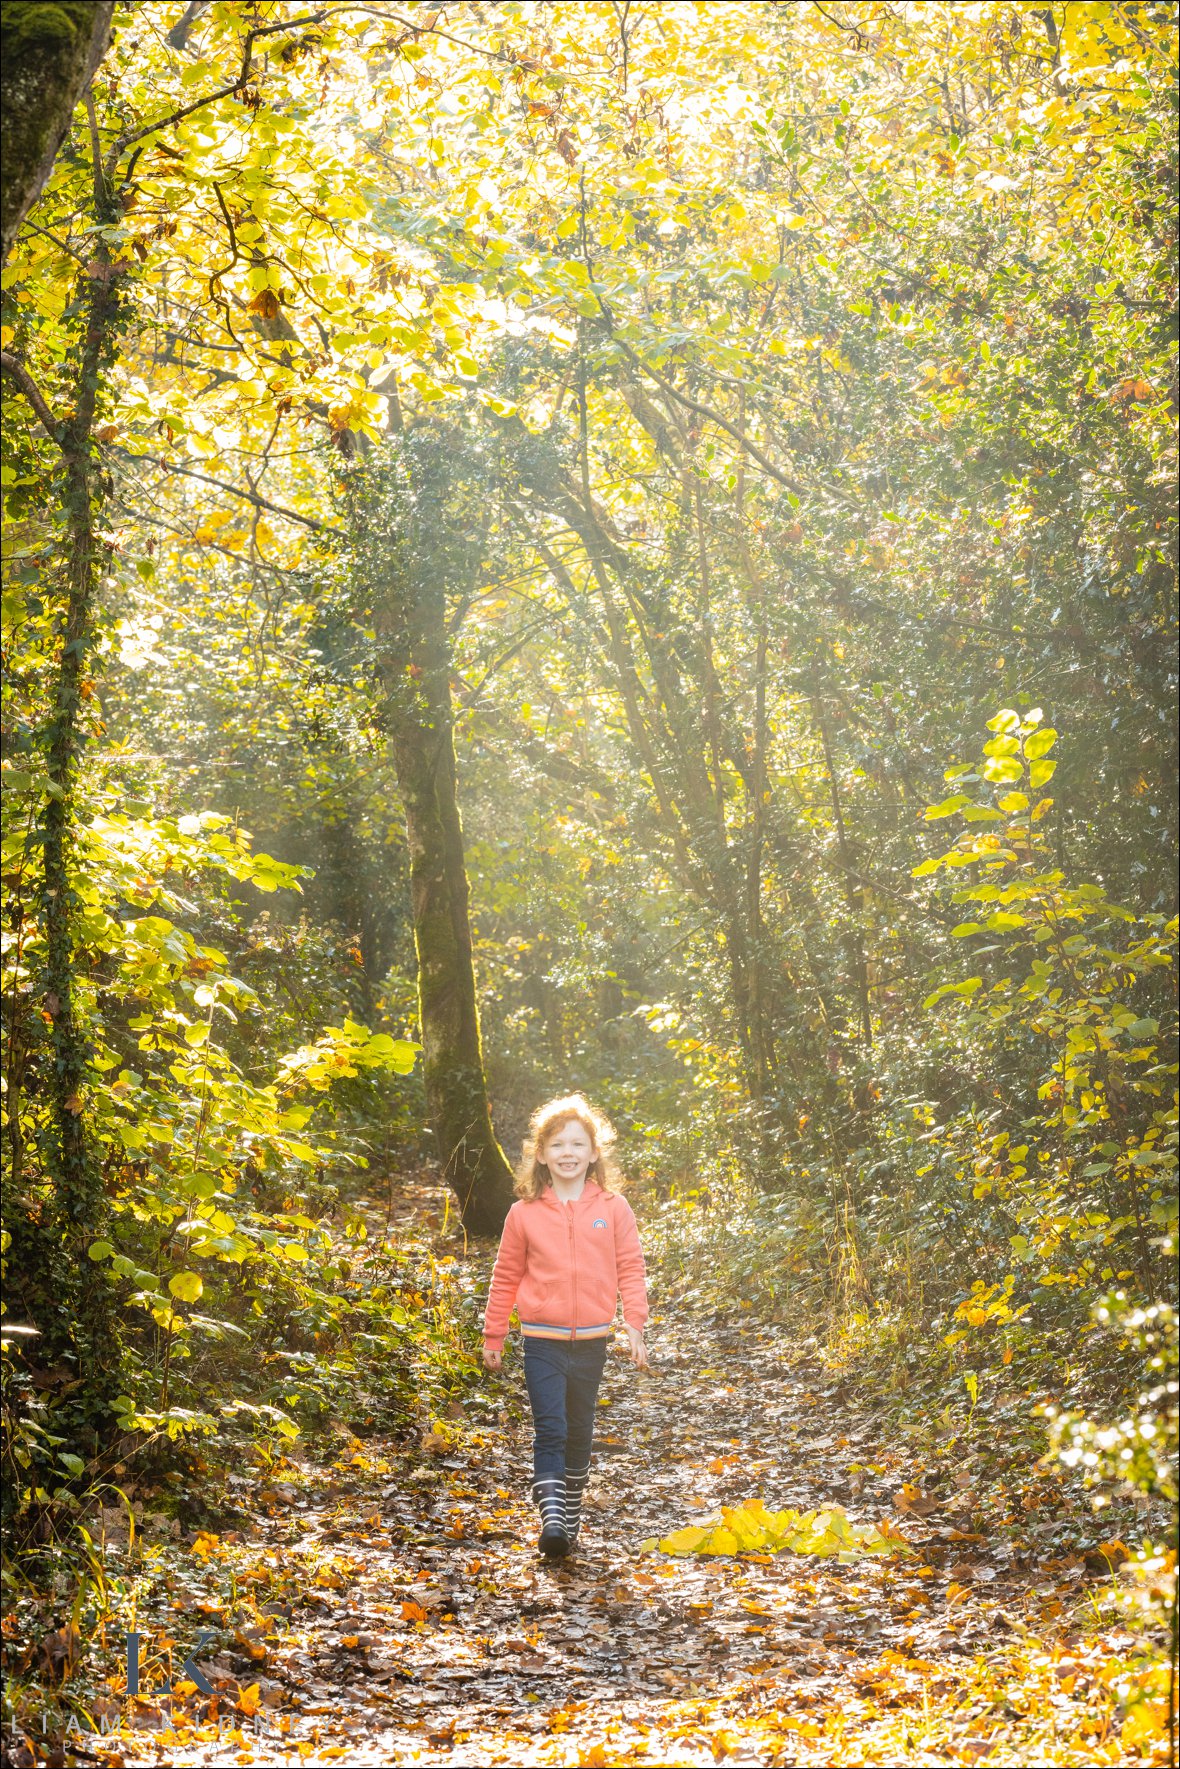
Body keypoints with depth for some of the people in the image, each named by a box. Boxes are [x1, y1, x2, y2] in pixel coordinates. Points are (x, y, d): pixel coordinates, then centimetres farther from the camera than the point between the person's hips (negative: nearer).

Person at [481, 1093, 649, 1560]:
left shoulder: (612, 1209, -1)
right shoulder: (525, 1213, -2)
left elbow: (630, 1270, 1)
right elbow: (506, 1277, 6)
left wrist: (635, 1326, -7)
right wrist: (493, 1336, 8)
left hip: (591, 1341, 2)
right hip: (542, 1341, -1)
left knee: (580, 1433, 14)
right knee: (550, 1430, -12)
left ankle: (572, 1514, 29)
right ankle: (552, 1517, -14)